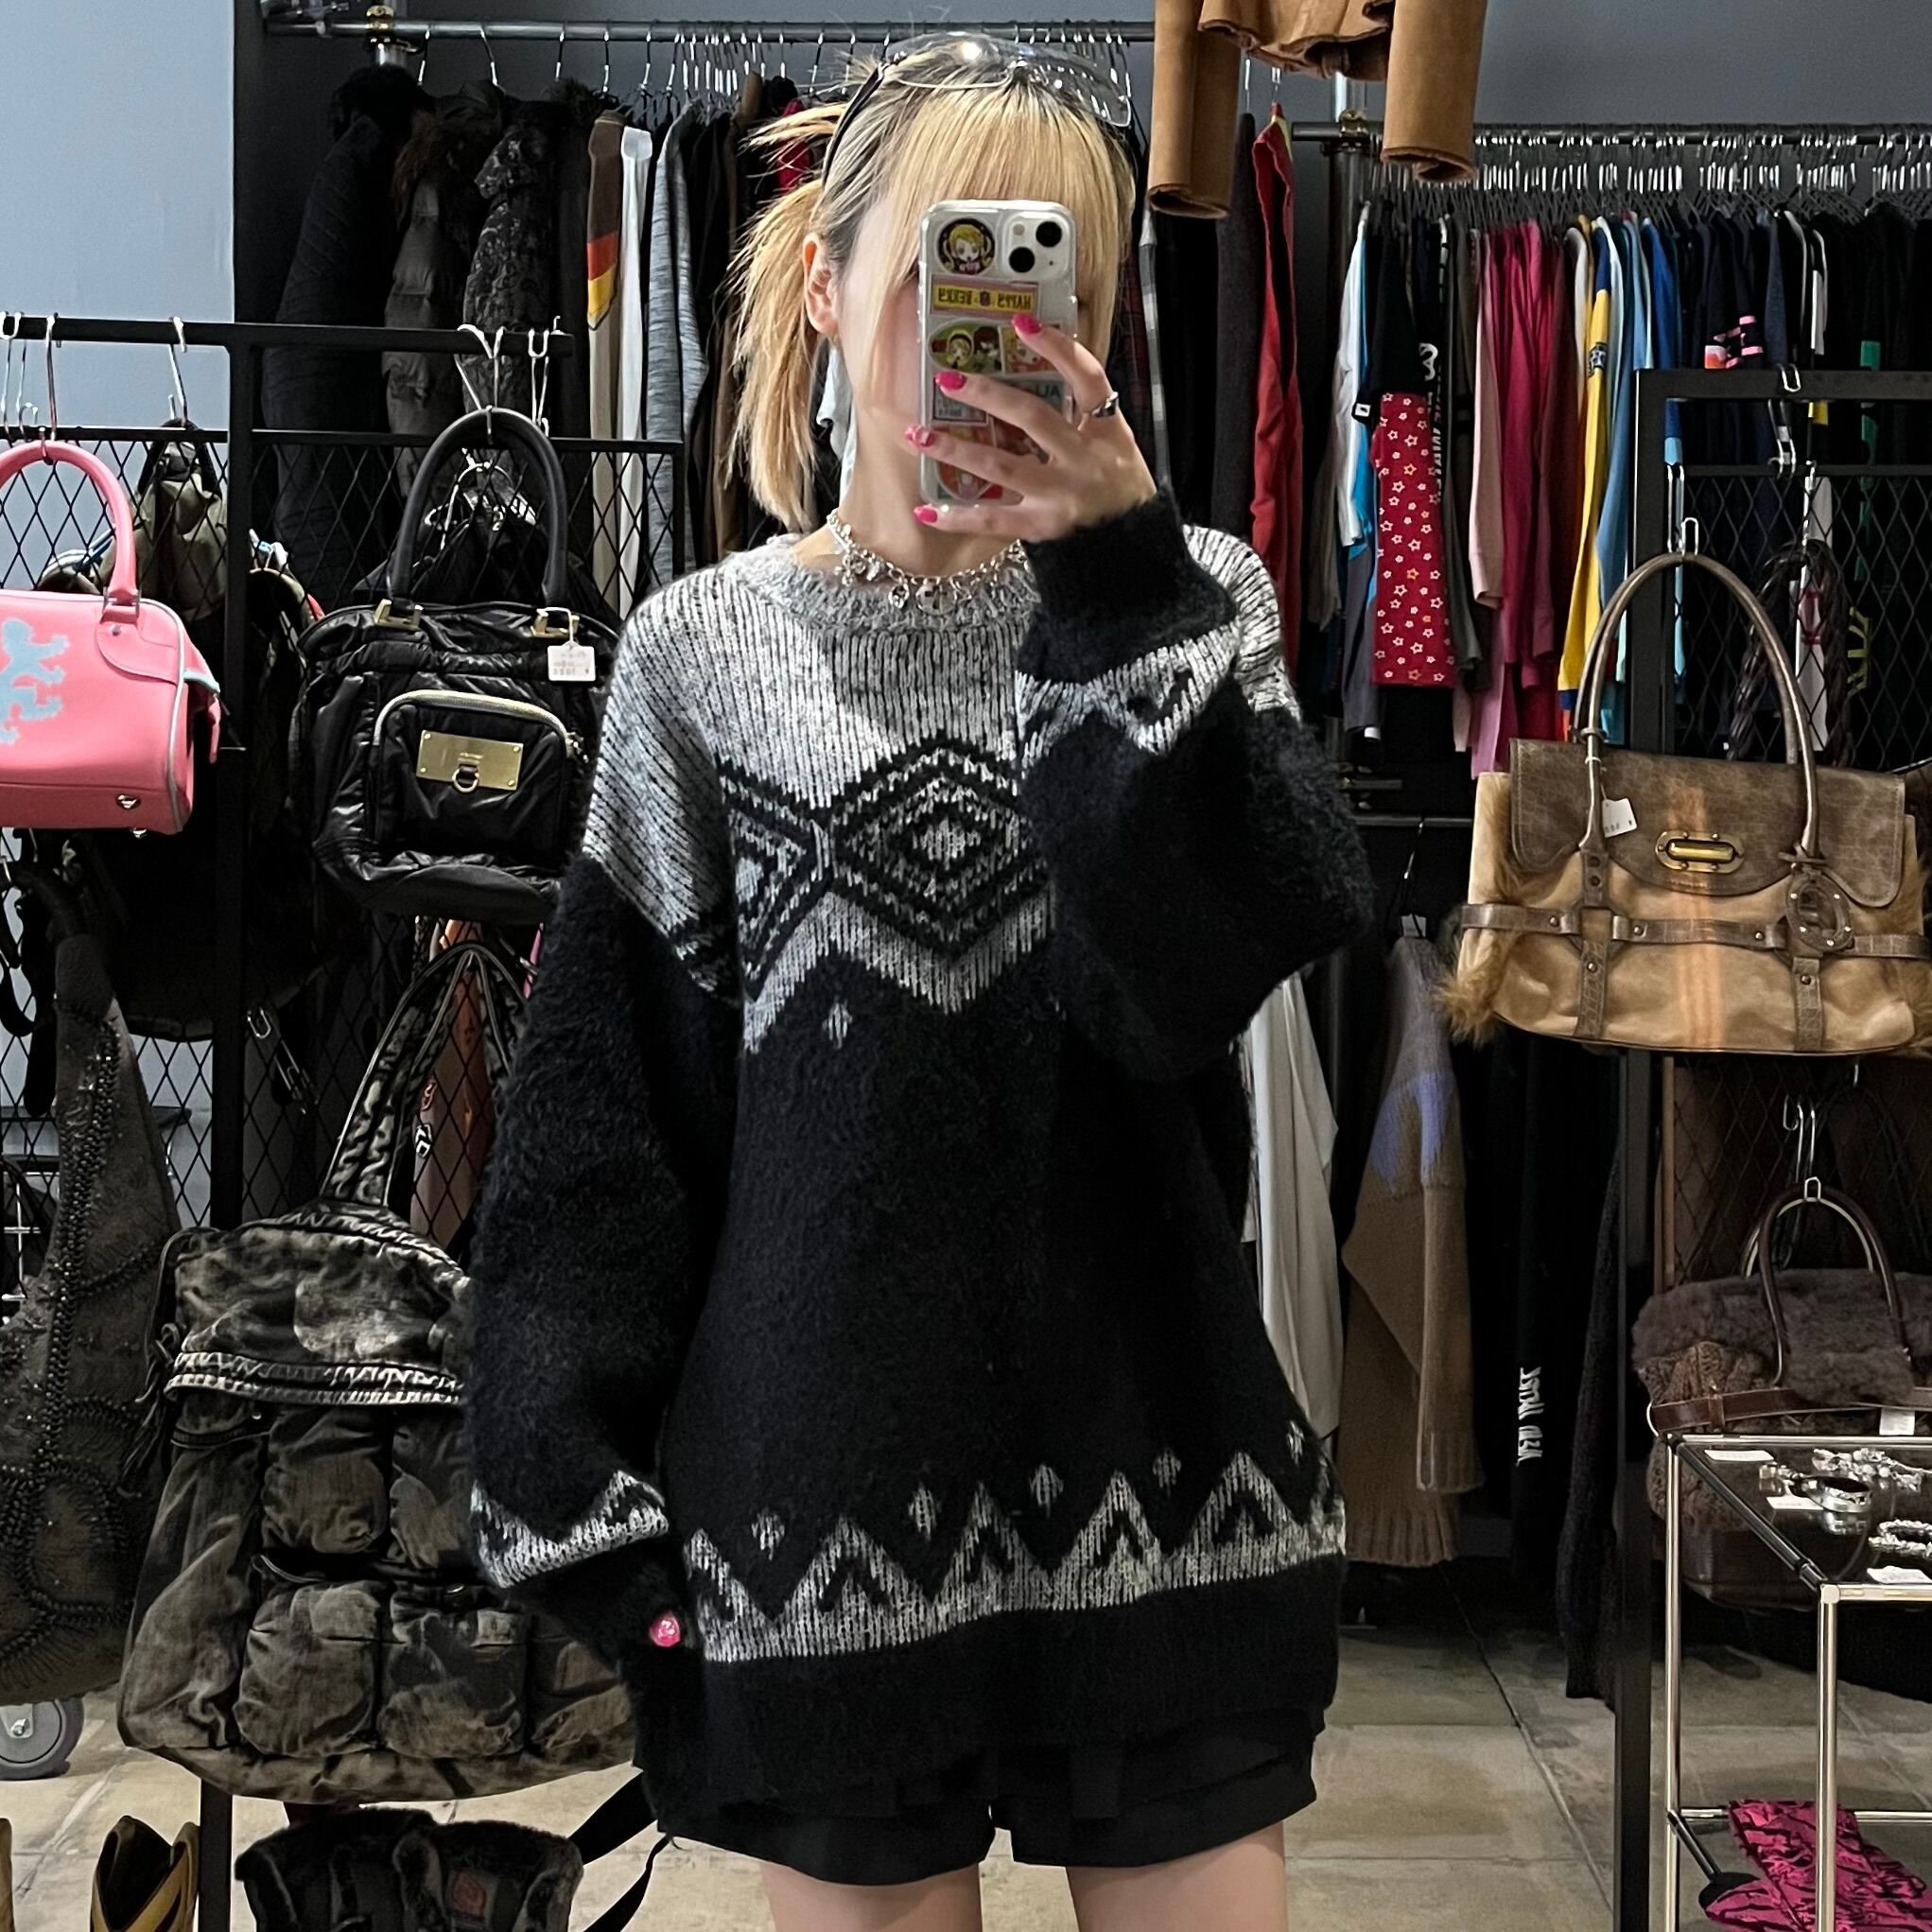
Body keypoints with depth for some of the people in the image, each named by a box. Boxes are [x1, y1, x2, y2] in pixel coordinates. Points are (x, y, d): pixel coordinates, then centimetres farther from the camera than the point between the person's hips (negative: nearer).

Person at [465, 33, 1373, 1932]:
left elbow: (1215, 969, -14)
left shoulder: (1183, 604, 4)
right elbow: (603, 1111, 3)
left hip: (1156, 1482, 1)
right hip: (822, 1492, 0)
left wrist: (1117, 582, -22)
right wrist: (576, 1488, -2)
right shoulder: (707, 653, 2)